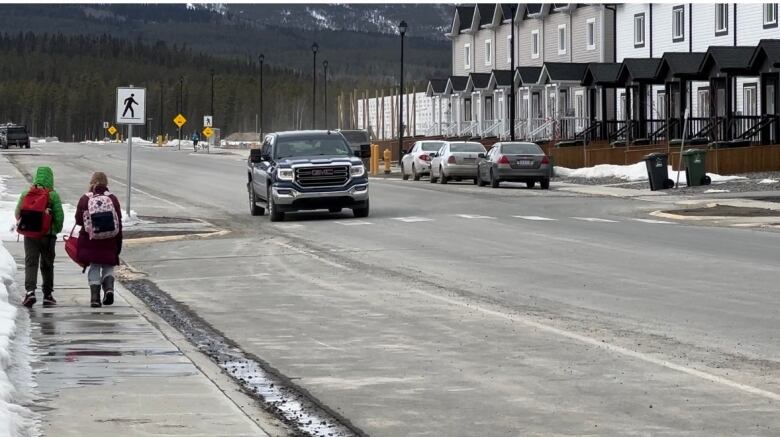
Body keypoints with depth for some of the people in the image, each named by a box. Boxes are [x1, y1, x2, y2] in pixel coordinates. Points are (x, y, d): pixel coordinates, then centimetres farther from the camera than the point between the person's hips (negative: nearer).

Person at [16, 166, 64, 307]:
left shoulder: (26, 194, 0)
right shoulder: (53, 195, -9)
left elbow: (18, 213, 3)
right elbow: (59, 215, -10)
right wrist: (56, 230, 6)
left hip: (29, 236, 1)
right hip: (48, 235, -1)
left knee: (30, 263, -1)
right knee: (47, 264, 12)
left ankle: (30, 291, -21)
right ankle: (47, 295, 18)